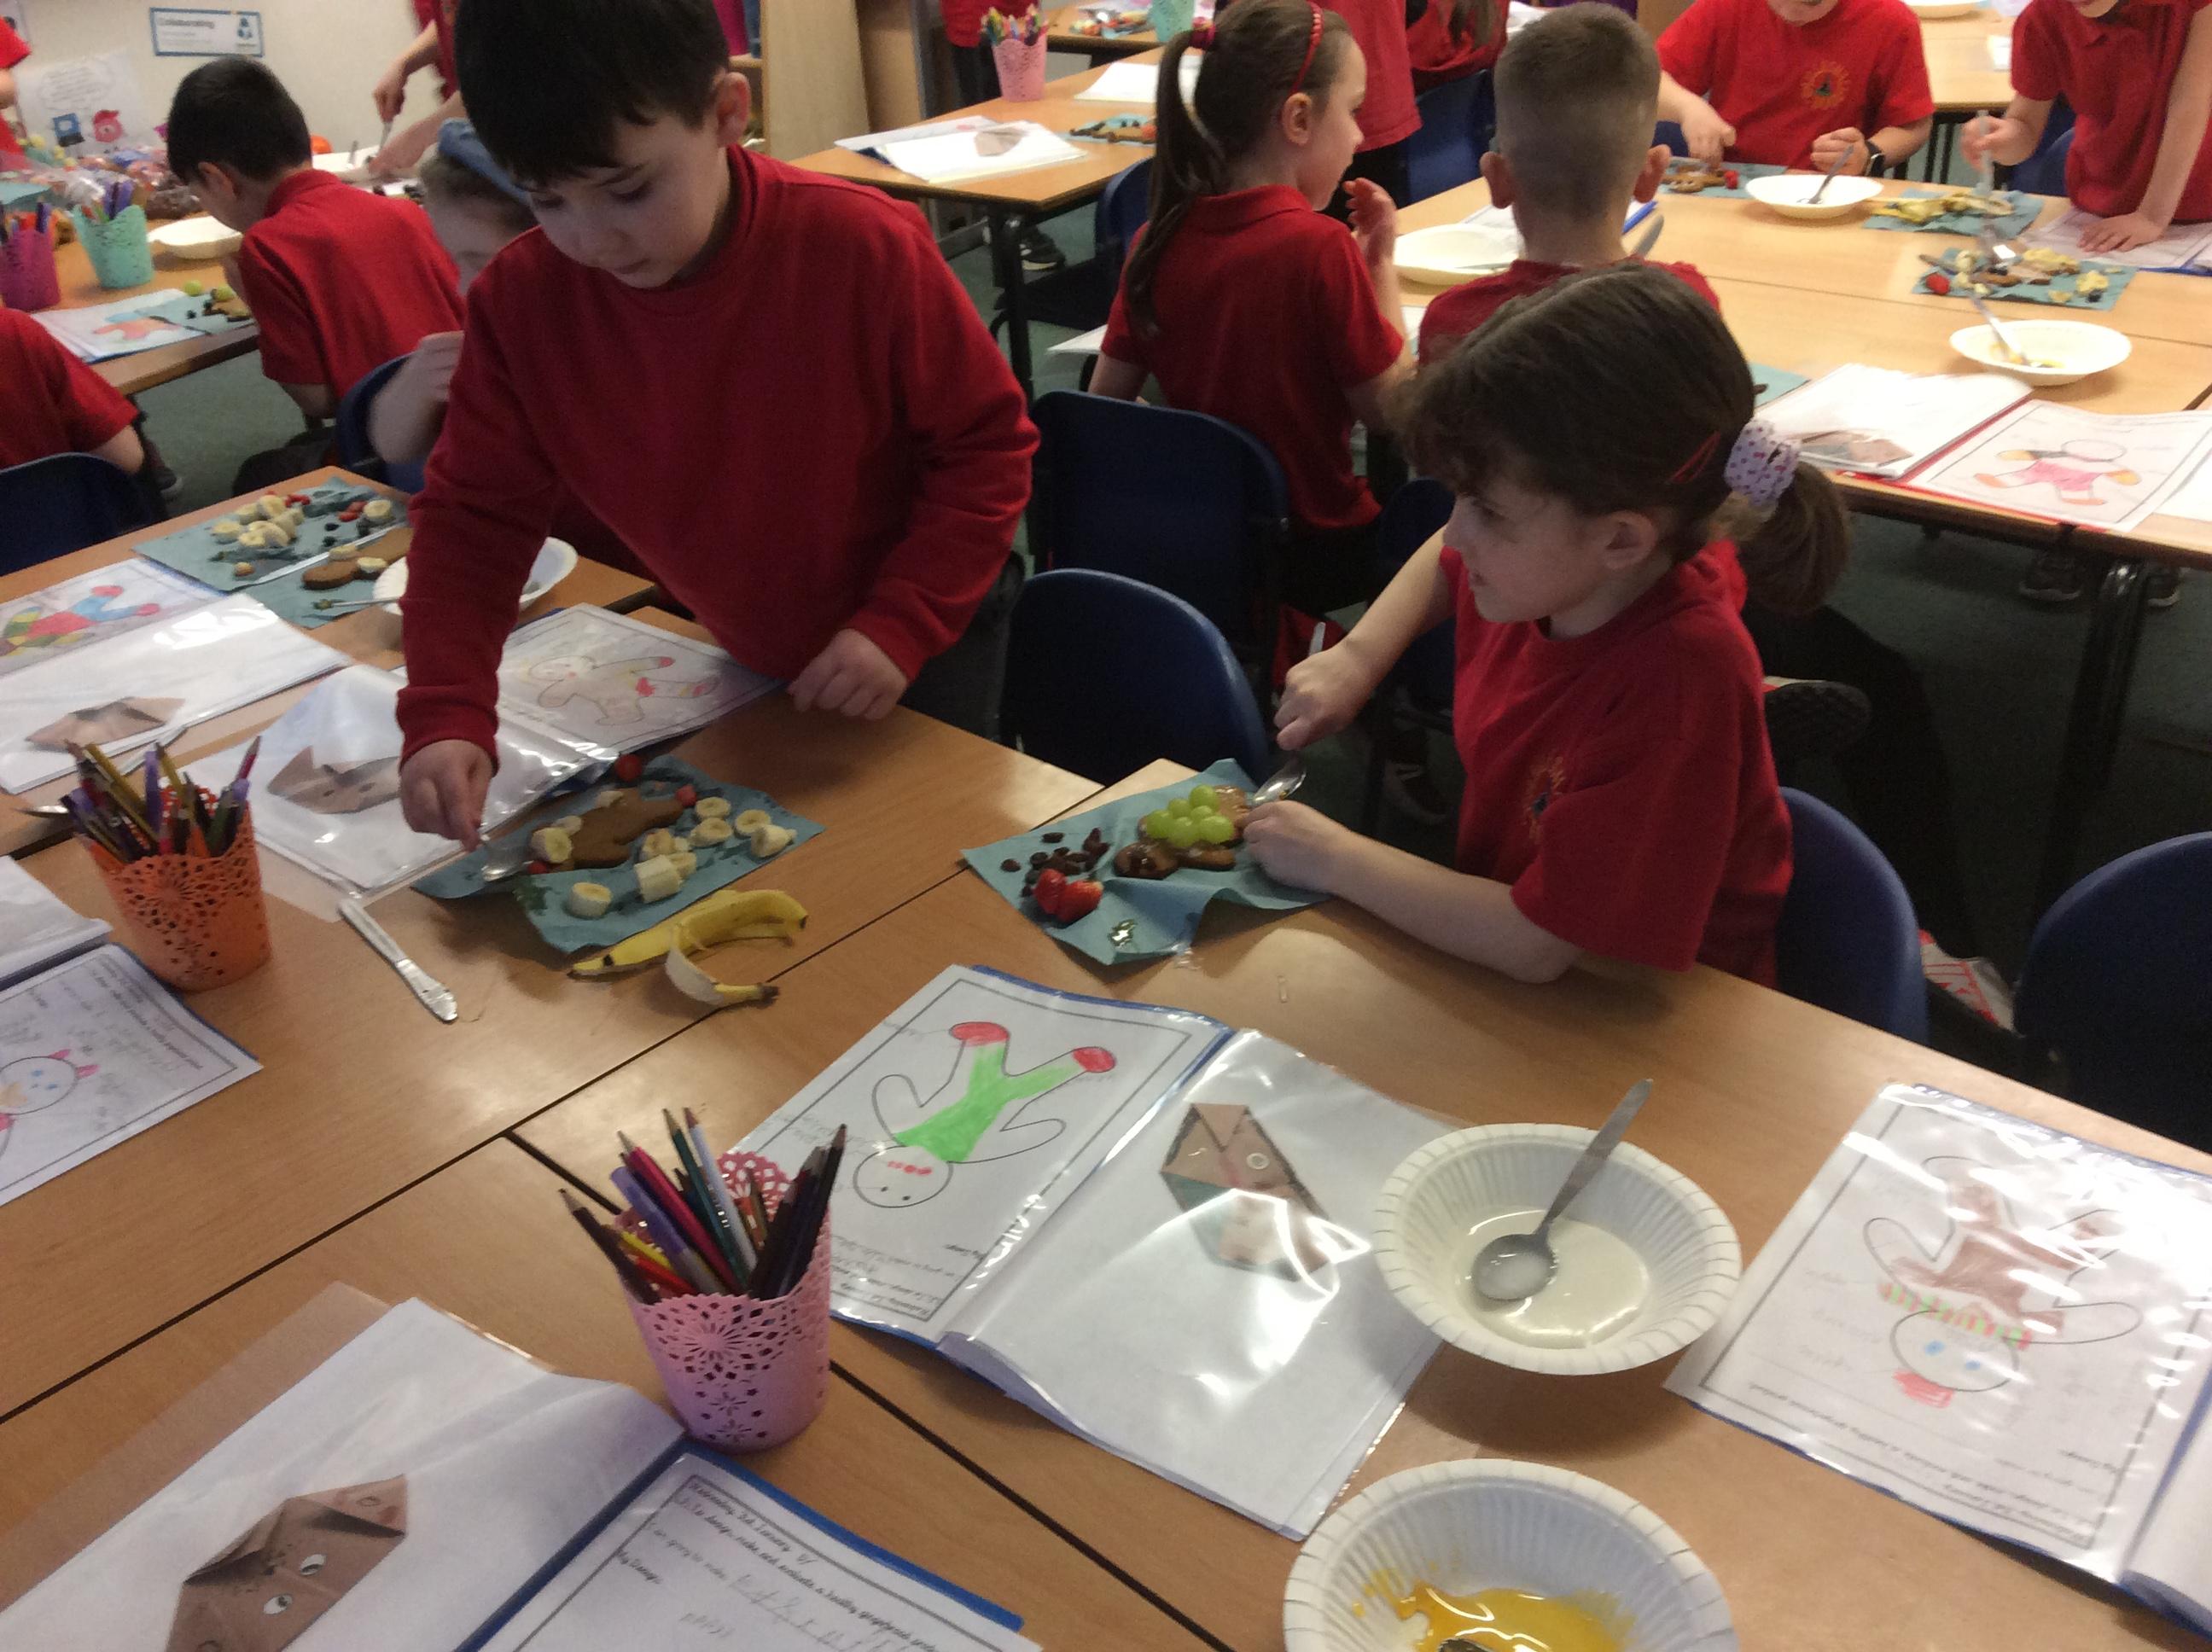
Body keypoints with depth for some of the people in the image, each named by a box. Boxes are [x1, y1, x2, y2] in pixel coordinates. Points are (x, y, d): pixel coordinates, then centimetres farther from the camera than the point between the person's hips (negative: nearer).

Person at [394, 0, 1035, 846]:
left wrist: (900, 625, -25)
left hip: (927, 632, -4)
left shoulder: (864, 247, -29)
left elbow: (986, 445, -18)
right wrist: (445, 715, -25)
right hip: (750, 656, 4)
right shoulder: (522, 299, -19)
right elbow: (475, 514, -11)